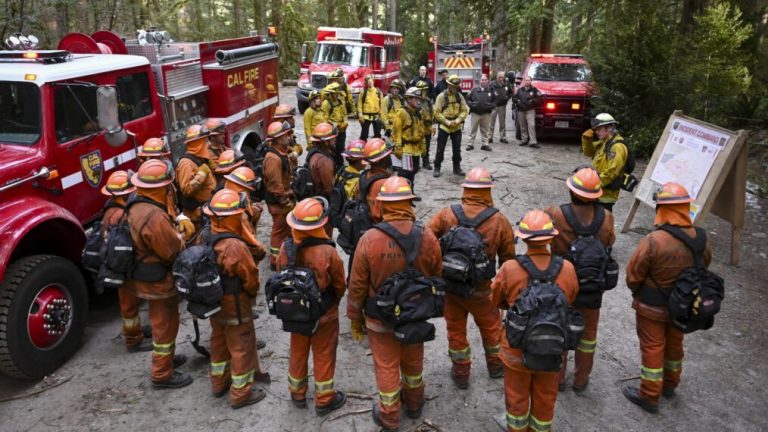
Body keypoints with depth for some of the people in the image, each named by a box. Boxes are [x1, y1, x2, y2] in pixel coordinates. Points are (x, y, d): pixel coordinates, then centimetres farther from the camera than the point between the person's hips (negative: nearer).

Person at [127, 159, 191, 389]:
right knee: (165, 325, 6)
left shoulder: (135, 206, 0)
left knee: (162, 321, 27)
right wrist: (180, 238, -5)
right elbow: (174, 251, -24)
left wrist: (174, 235, -2)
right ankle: (162, 374, 20)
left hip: (145, 275, 10)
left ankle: (165, 358, 45)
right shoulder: (155, 216, -32)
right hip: (158, 280, -10)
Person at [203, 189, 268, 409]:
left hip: (214, 301, 8)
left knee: (219, 341, 24)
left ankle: (219, 383, 41)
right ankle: (240, 394, 20)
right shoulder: (235, 246, -31)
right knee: (241, 348, 8)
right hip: (235, 305, -8)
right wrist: (252, 294, 1)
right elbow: (250, 276, -20)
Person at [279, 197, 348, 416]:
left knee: (298, 352, 22)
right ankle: (324, 400, 28)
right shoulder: (327, 252, -28)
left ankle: (297, 394, 39)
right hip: (324, 313, -4)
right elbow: (340, 285, -14)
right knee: (324, 356, 14)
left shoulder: (286, 248, -17)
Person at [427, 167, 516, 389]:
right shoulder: (500, 222, -12)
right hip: (481, 290, 0)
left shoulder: (446, 215, -14)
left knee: (456, 328, 19)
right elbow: (508, 258, -3)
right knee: (491, 326, 25)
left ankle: (461, 373, 33)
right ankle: (496, 365, 45)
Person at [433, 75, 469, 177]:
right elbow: (437, 113, -11)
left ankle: (457, 168, 23)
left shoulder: (459, 96, 5)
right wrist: (447, 122, -16)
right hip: (444, 126, -4)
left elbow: (465, 110, 5)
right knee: (440, 148, 0)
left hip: (457, 127, 4)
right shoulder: (441, 96, -8)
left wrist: (458, 120, -11)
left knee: (457, 148, 11)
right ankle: (437, 168, 11)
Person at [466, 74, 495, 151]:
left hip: (486, 114, 1)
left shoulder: (490, 90, 3)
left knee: (485, 130, 9)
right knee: (473, 129, 4)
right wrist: (471, 104, -14)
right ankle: (470, 144, 11)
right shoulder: (474, 90, 0)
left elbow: (494, 101, 7)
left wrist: (491, 105, -12)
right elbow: (468, 99, 3)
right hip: (475, 113, -1)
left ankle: (485, 144, 16)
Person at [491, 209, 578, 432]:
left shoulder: (510, 269, -24)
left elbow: (496, 299, -5)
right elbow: (570, 300, 2)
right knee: (545, 398, 24)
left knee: (517, 397, 21)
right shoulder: (567, 269, -17)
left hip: (518, 347, -2)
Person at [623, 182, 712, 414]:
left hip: (653, 307, -5)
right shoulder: (701, 239, -13)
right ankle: (670, 385, 46)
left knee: (652, 349, 11)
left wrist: (636, 291, 2)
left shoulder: (653, 241, -31)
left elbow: (633, 275, -20)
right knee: (674, 344, 25)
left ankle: (650, 396, 25)